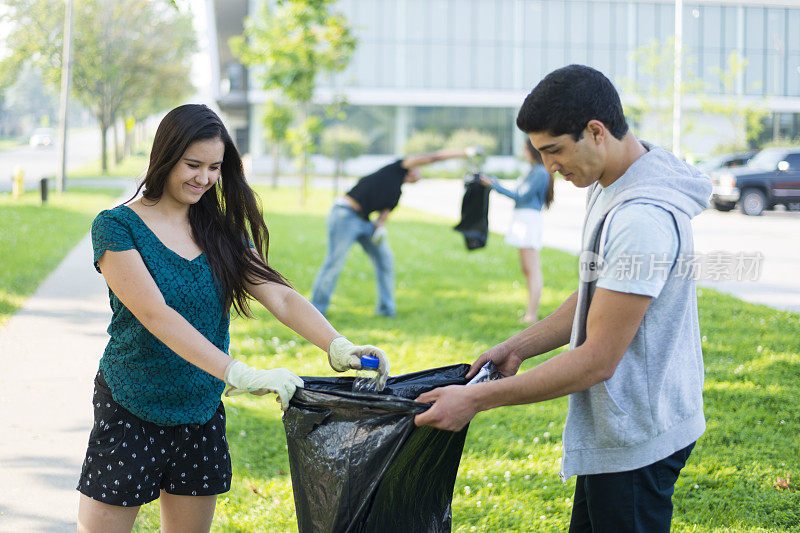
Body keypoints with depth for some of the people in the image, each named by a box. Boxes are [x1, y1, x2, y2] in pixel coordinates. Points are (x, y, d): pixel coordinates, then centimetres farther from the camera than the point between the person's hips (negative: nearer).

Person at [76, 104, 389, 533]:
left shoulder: (221, 233, 6)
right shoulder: (117, 227, -11)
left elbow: (280, 296, -4)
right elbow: (154, 313, -23)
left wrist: (338, 346, -23)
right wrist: (238, 374, -33)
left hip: (202, 417, 5)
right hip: (129, 414, -5)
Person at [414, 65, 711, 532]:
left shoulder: (642, 219, -27)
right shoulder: (609, 187, 7)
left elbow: (597, 359, -26)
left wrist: (477, 400, -23)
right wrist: (517, 348, 11)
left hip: (636, 440, -10)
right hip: (620, 428, 10)